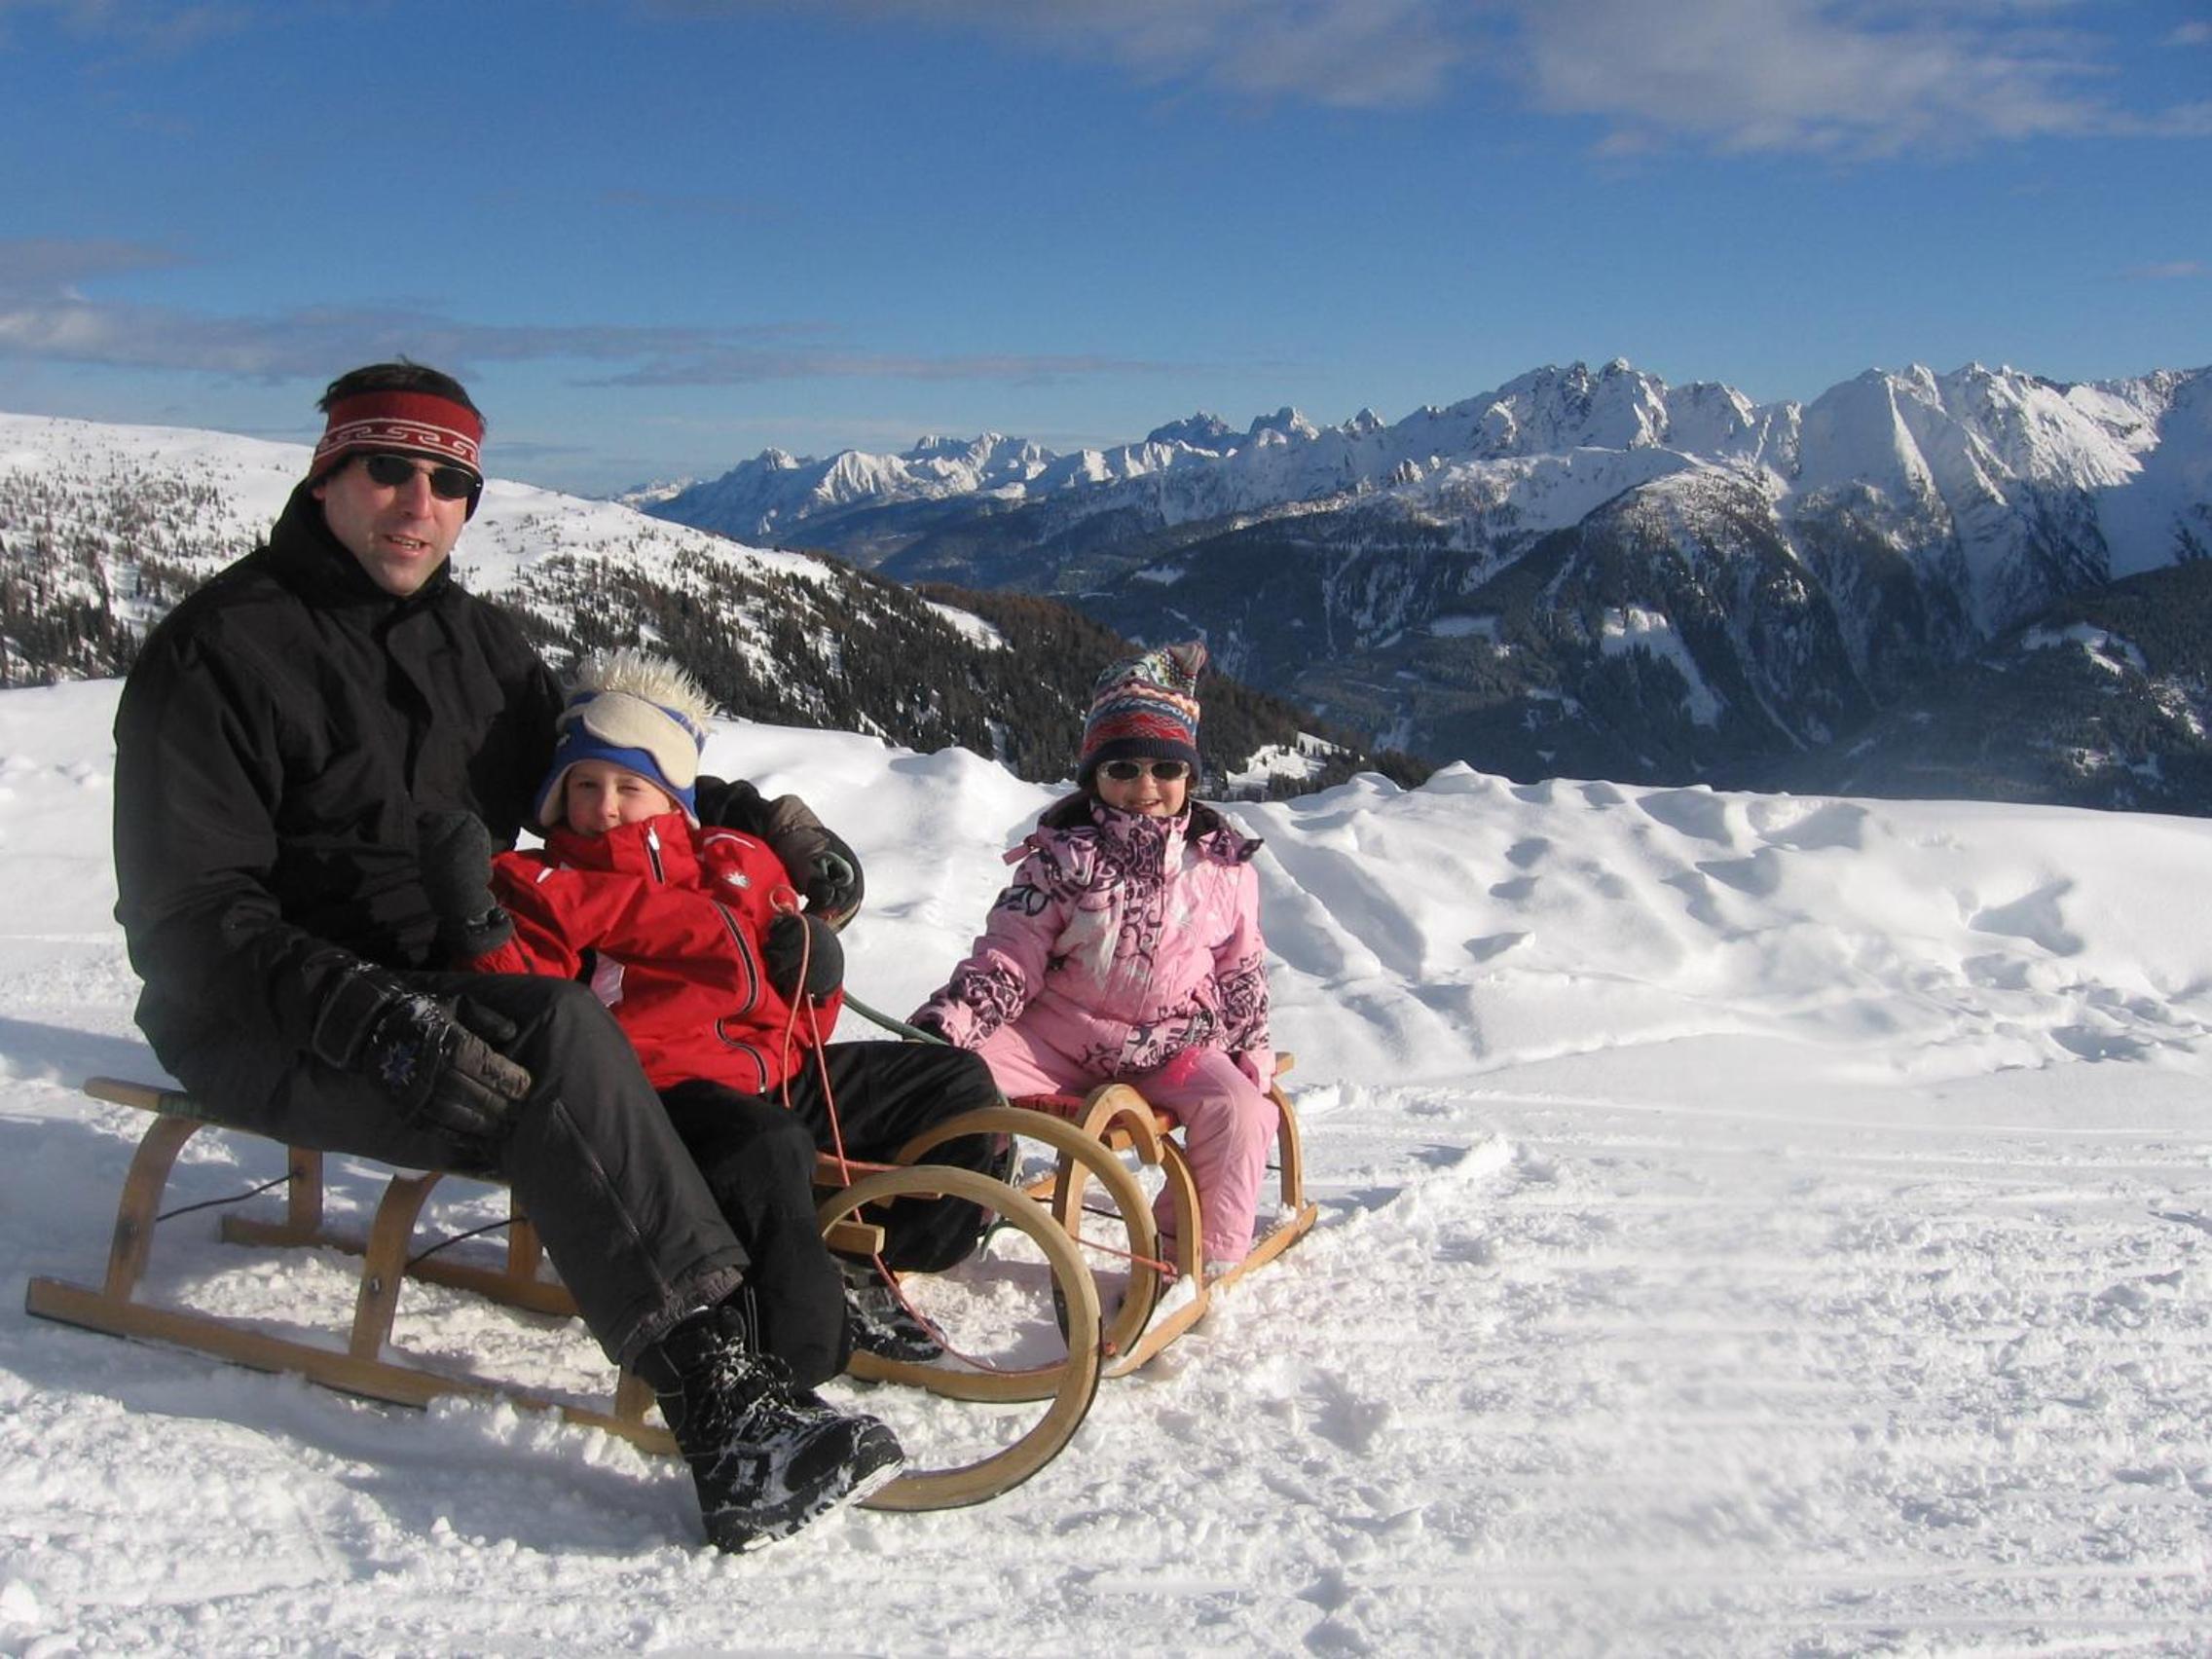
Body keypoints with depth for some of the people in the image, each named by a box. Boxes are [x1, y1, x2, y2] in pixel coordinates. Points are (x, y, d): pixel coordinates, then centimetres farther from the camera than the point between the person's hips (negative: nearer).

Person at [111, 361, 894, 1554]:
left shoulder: (472, 640, 14)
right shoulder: (219, 651, -9)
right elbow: (186, 914, -16)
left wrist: (759, 814, 6)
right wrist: (373, 1018, -31)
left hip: (453, 991, 8)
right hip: (268, 1029, -8)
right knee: (556, 1043, -34)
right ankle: (724, 1400, -41)